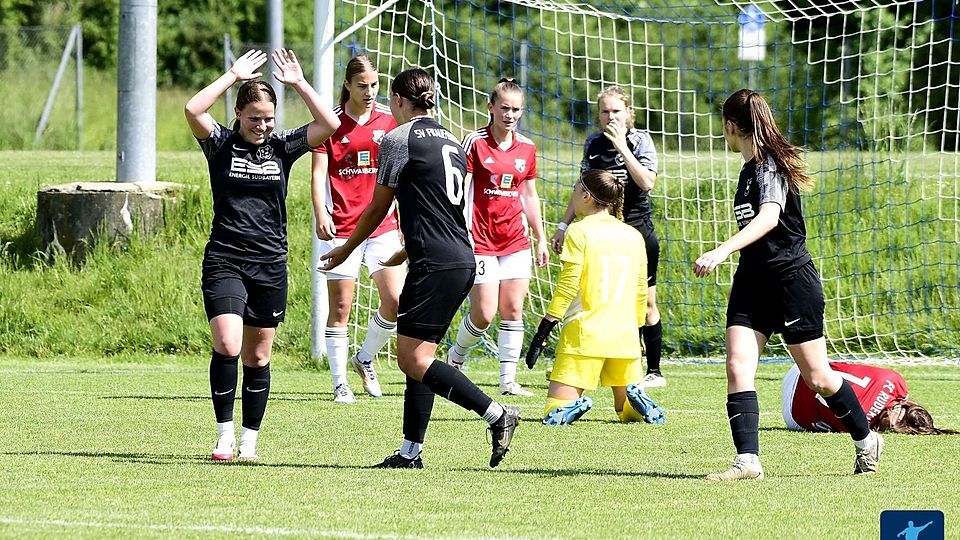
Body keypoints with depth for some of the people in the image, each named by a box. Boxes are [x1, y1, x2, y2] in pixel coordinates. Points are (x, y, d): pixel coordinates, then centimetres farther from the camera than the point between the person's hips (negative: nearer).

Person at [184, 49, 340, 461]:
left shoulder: (282, 147, 7)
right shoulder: (221, 144, 1)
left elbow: (330, 125, -3)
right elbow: (192, 110, -16)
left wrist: (299, 83, -5)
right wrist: (233, 76, -12)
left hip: (270, 265, 3)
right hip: (224, 261, -3)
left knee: (258, 356, 8)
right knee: (227, 346, -19)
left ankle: (249, 440, 17)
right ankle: (225, 433, -7)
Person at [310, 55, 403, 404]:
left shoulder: (388, 120, 7)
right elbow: (319, 172, -5)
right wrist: (321, 214, -20)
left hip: (382, 227, 3)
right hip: (341, 228, -3)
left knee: (396, 302, -6)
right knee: (340, 308, -1)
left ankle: (365, 359, 20)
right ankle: (340, 383, 9)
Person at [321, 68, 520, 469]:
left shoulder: (399, 139, -4)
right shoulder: (452, 142, 20)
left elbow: (377, 209, 3)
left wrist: (345, 251, 19)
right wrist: (405, 253, 43)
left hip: (434, 264, -9)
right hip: (463, 261, 9)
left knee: (412, 359, -10)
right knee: (419, 356, 12)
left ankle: (497, 415, -16)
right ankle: (411, 451, 11)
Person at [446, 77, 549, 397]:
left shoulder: (526, 149, 8)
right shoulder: (475, 142, -7)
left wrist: (541, 239, 18)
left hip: (516, 241, 5)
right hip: (481, 241, -5)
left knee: (513, 311, 2)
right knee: (484, 314, -7)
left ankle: (508, 380, 6)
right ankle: (455, 358, 20)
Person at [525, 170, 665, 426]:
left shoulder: (579, 231, -4)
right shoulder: (634, 236, 12)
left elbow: (567, 286, -8)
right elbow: (641, 291, 16)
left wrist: (543, 331, -5)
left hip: (585, 332, -5)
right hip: (625, 335, 5)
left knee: (554, 414, -2)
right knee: (628, 412, 15)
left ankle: (576, 404, -33)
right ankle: (635, 398, -17)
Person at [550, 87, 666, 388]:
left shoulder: (640, 141, -6)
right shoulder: (594, 144, 7)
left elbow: (647, 182, -20)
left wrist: (622, 147, -21)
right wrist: (564, 225, 15)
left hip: (637, 230, -4)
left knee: (645, 304, 1)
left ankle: (654, 371, 9)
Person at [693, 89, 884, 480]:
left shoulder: (770, 165, -16)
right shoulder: (750, 169, 13)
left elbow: (769, 217, -33)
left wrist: (721, 252, -44)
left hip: (791, 279, -8)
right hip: (752, 282, 8)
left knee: (817, 377, 4)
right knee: (738, 367, -11)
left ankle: (866, 440, 25)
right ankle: (747, 461, -18)